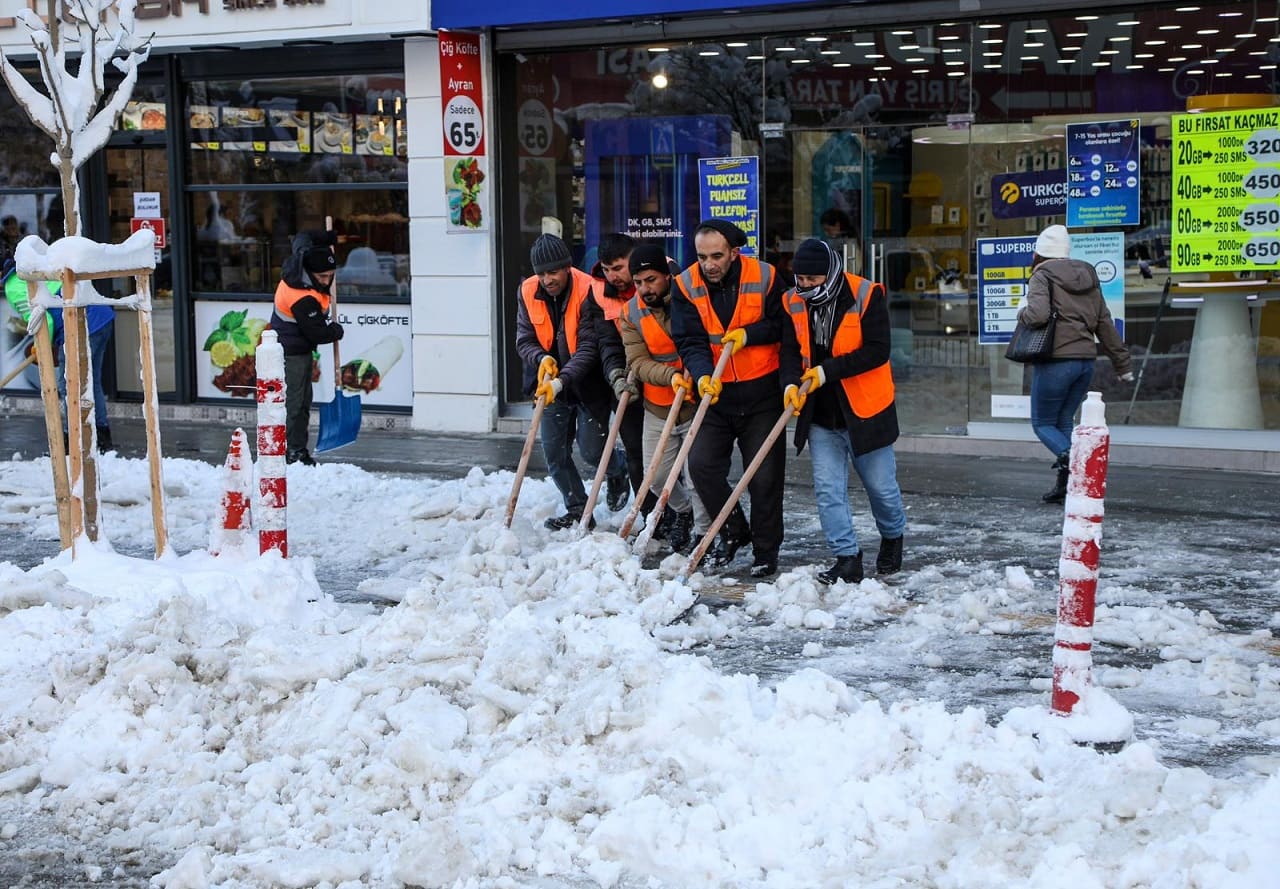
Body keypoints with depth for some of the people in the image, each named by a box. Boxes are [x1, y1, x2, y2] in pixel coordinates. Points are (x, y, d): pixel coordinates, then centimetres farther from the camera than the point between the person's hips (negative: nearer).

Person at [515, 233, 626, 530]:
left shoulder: (587, 290, -21)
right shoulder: (528, 291, -5)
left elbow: (589, 347, -24)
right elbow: (524, 340, -1)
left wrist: (562, 380, -34)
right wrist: (541, 358, -23)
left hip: (588, 384, -5)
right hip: (550, 384, 5)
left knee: (592, 450, -4)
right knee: (555, 455, 4)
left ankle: (620, 470, 31)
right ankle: (578, 511, 20)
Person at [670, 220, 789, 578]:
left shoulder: (764, 277, -9)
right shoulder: (687, 286, -6)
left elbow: (783, 326, -1)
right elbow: (689, 341, -12)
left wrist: (748, 334, -17)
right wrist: (703, 376, -29)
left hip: (761, 392, -2)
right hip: (715, 393, 2)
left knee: (765, 475, 0)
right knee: (701, 464, -6)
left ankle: (765, 549, 15)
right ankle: (733, 529, 18)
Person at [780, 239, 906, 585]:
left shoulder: (867, 295, -14)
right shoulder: (794, 302, 1)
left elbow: (877, 351, -19)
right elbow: (790, 350, 3)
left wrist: (828, 371, -22)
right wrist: (791, 383, -18)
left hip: (865, 410, -4)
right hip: (820, 413, 4)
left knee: (881, 485, 9)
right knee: (828, 489, -2)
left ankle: (893, 537, 37)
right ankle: (848, 559, 4)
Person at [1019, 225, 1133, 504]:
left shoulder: (1042, 277, -5)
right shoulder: (1087, 277, 16)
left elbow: (1038, 315, -23)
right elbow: (1105, 324, 18)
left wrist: (1023, 313, 1)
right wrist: (1122, 363, 22)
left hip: (1055, 361, -6)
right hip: (1085, 360, 6)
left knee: (1042, 423, 5)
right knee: (1064, 421, 14)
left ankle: (1068, 459, -23)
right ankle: (1064, 485, 6)